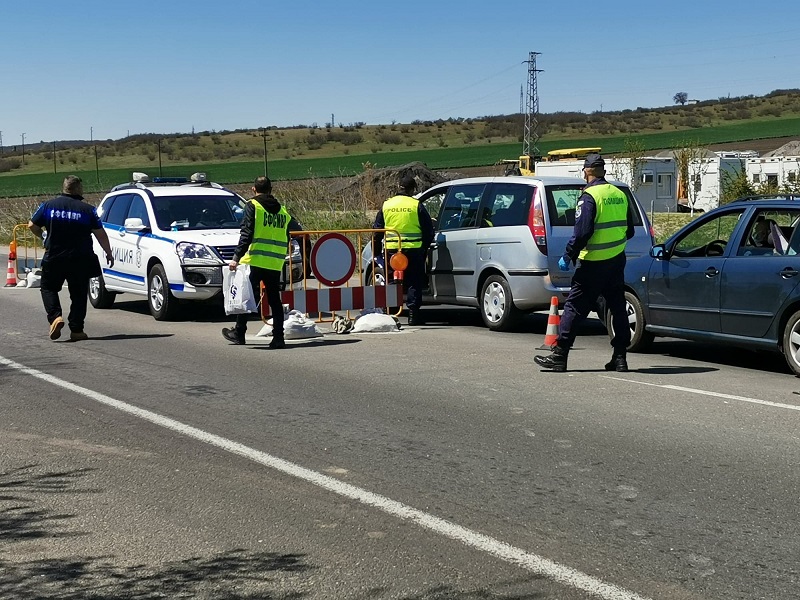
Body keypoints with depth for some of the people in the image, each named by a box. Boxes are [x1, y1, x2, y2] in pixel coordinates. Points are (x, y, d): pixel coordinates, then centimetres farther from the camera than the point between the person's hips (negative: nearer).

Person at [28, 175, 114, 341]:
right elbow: (100, 234, -3)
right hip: (80, 260, -1)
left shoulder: (48, 205, 1)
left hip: (54, 258, 1)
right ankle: (76, 330, 7)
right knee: (78, 294, 9)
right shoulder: (87, 209, -3)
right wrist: (108, 253, 9)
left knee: (48, 288, 17)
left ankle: (55, 316, -6)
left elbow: (32, 225, 4)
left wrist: (43, 236, 24)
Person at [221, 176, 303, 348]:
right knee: (275, 300, 7)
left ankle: (238, 333, 18)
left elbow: (246, 234, -10)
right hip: (275, 264, 4)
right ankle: (278, 338, 1)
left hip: (254, 261, -4)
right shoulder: (282, 210, 14)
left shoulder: (252, 206, -2)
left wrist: (236, 258, -10)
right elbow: (298, 231, 17)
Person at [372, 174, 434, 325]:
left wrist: (376, 249, 23)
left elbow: (377, 229, 14)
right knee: (414, 283, 3)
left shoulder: (386, 205, 8)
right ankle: (413, 313, 0)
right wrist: (425, 247, 15)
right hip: (413, 250, -3)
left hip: (391, 249, 3)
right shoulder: (417, 206, -2)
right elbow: (428, 230, 1)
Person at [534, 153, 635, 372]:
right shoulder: (620, 195, 9)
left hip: (593, 264, -7)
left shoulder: (589, 196, -13)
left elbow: (582, 232, -20)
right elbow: (629, 231, 16)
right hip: (617, 260, 7)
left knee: (575, 307, -2)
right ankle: (620, 357, 13)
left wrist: (567, 256, -12)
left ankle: (559, 355, -1)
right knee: (617, 307, 12)